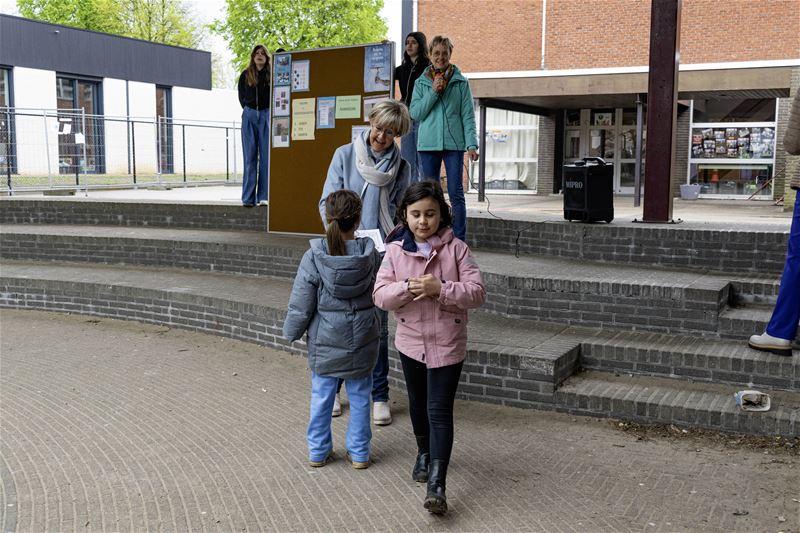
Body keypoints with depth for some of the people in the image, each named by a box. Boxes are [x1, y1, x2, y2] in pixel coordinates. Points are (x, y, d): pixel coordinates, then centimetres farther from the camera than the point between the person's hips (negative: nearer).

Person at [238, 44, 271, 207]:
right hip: (249, 116, 2)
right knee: (249, 156, 1)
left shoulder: (272, 75, 2)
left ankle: (264, 196, 0)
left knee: (266, 156, -3)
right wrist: (248, 109, 10)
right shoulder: (245, 75, 9)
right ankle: (248, 197, 2)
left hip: (267, 115, -2)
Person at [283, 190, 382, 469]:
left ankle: (318, 451, 27)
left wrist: (291, 332, 6)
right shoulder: (370, 255, -12)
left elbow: (301, 306, -12)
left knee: (321, 397, 15)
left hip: (324, 342, -1)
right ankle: (359, 453, 25)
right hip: (362, 341, 1)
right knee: (359, 397, 15)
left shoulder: (313, 257, -17)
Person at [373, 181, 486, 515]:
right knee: (418, 404, 21)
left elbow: (477, 293, -14)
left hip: (447, 343, -3)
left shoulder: (456, 248, -10)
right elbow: (380, 295, -8)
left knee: (439, 410, -6)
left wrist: (441, 289, -27)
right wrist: (407, 288, -26)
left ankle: (437, 484, -5)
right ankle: (424, 453, 47)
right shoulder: (395, 250, -4)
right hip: (411, 341, 3)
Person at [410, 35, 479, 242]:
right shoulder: (421, 82, 11)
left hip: (454, 143, -2)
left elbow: (468, 115, 2)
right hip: (428, 144, 2)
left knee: (456, 193, -4)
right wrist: (433, 92, -9)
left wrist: (471, 144, -7)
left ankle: (460, 240, -1)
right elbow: (415, 113, 1)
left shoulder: (461, 82, 6)